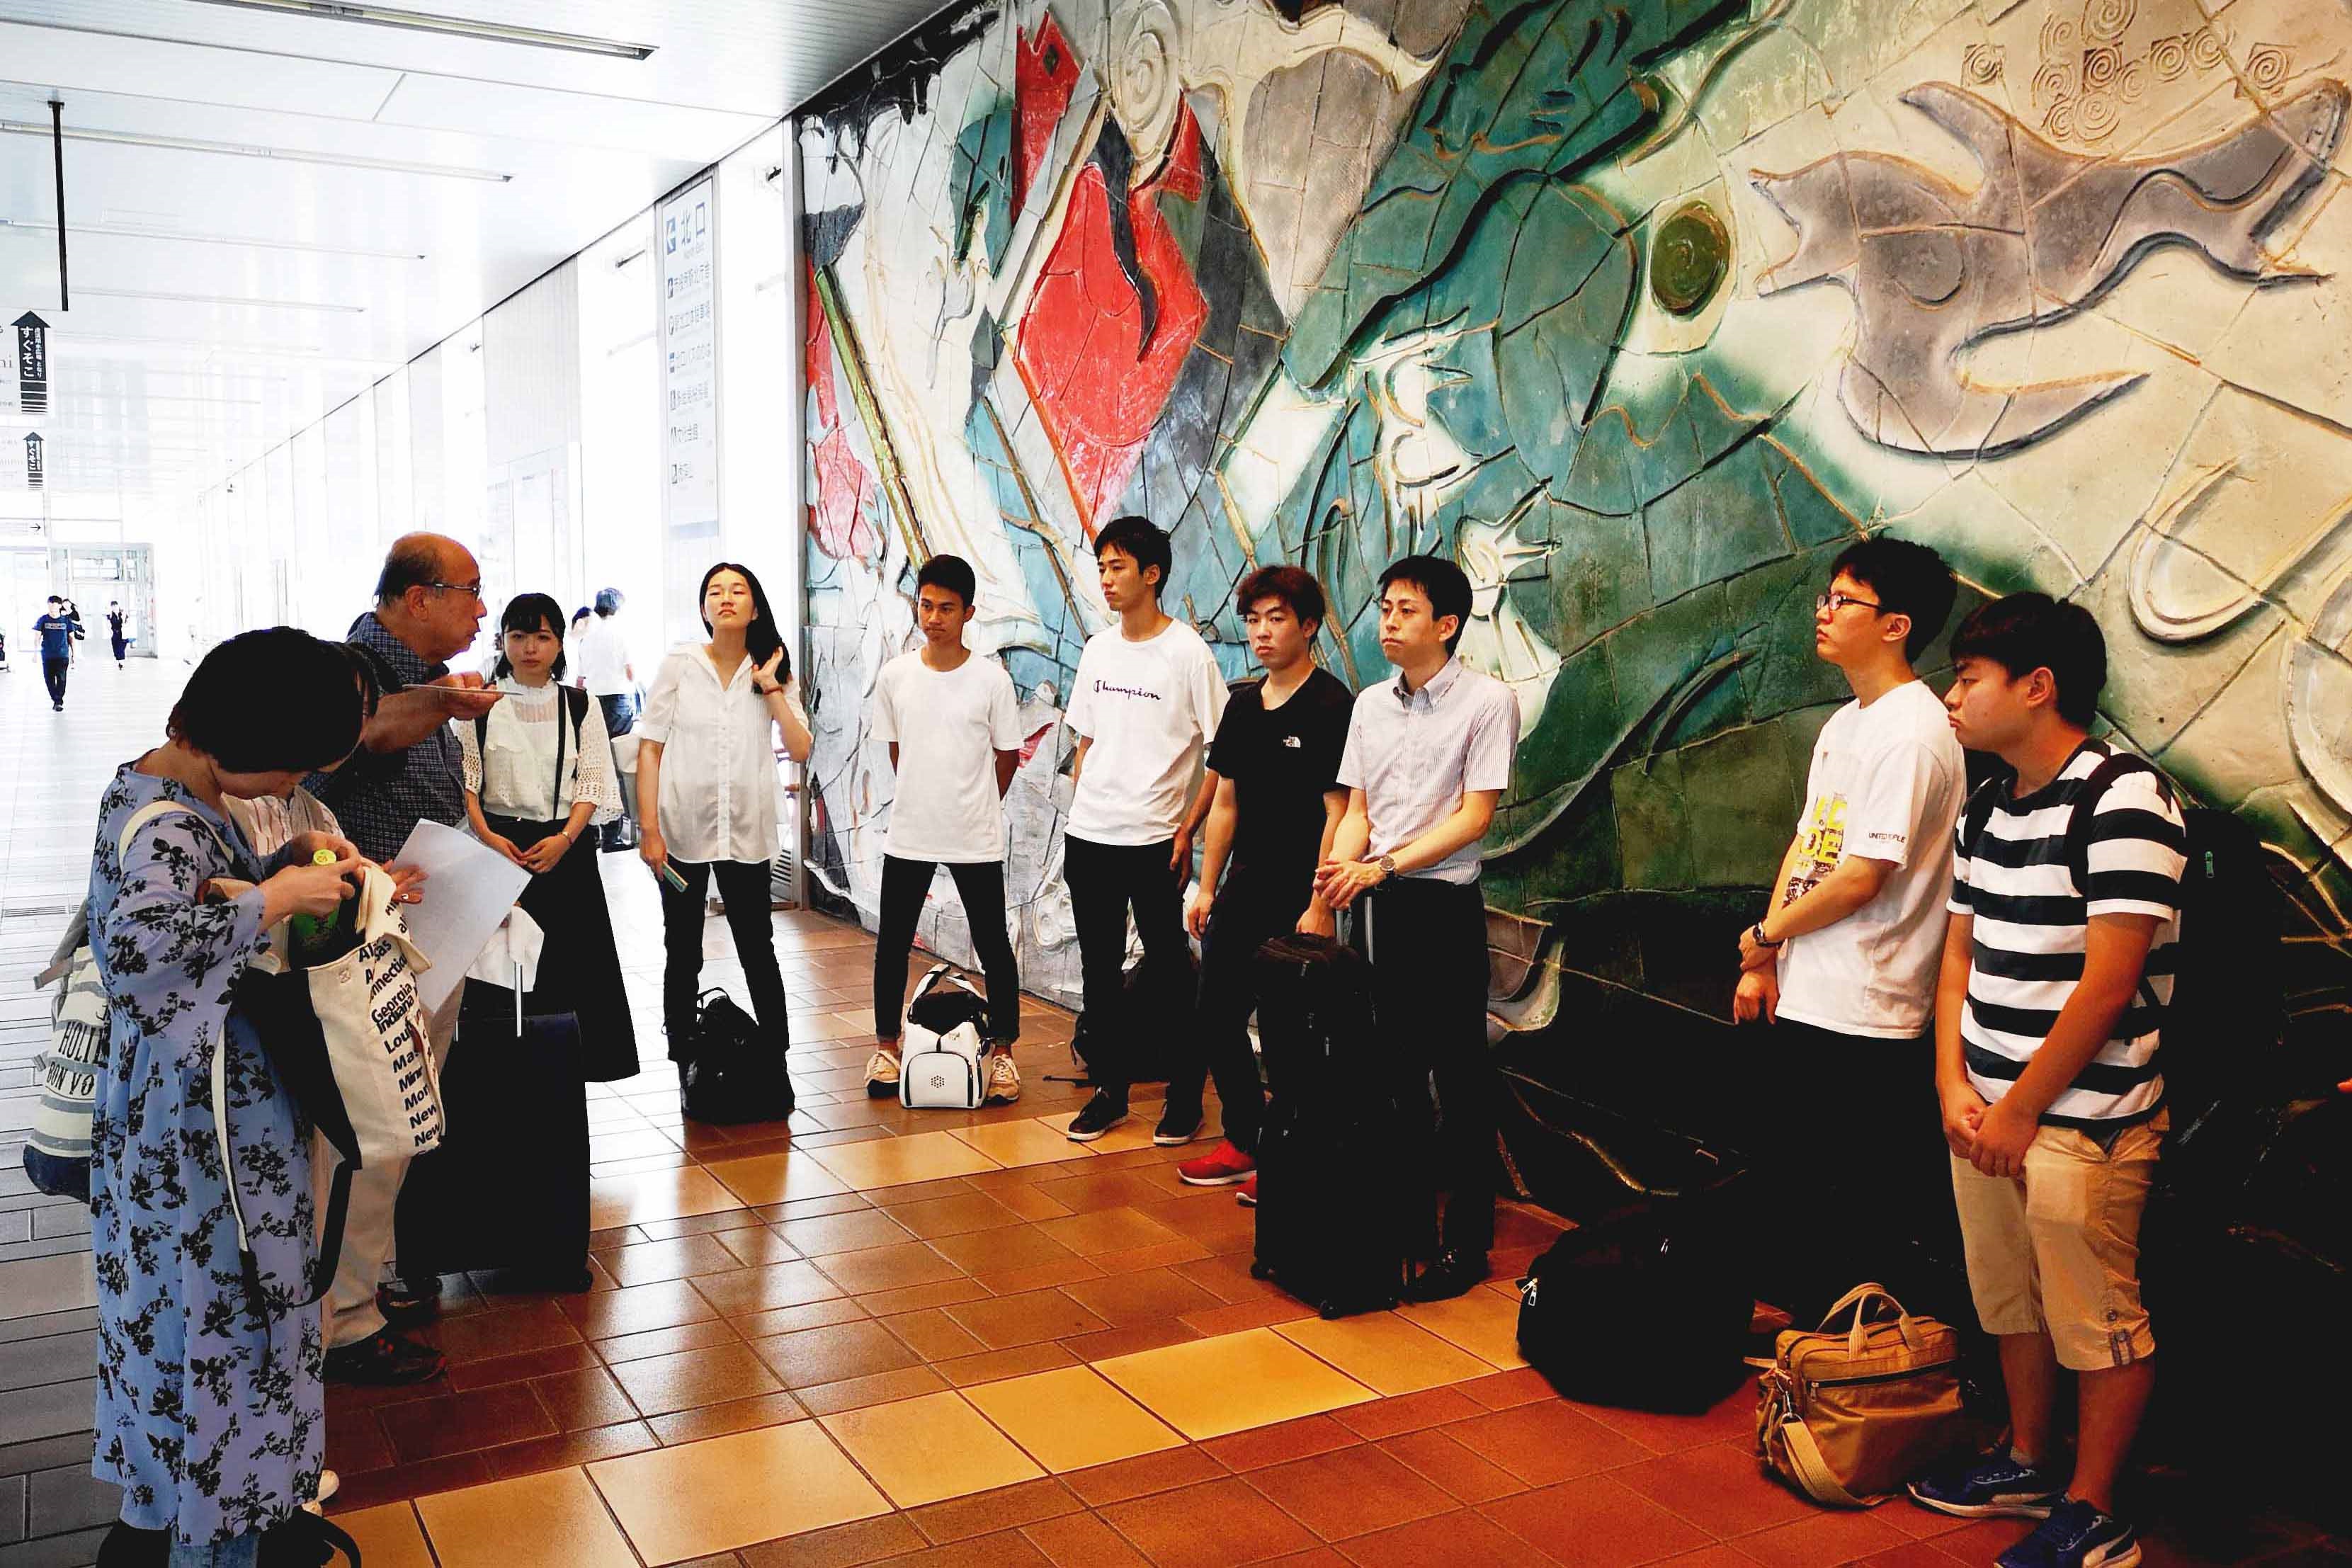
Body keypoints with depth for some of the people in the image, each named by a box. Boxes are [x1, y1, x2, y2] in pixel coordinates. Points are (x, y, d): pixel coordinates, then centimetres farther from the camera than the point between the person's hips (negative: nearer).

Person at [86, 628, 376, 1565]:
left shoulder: (167, 789, 5)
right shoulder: (164, 826, -25)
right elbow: (142, 938, -41)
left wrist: (290, 859, 2)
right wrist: (278, 899, -31)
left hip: (190, 1107, 10)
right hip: (200, 1120, -10)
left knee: (185, 1303, 21)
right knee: (217, 1305, 4)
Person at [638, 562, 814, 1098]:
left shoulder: (772, 672, 4)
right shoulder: (679, 665, -2)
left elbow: (800, 750, -4)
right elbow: (649, 748, -3)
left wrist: (772, 688, -9)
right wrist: (649, 828, -9)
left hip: (746, 833, 1)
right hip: (682, 830, -1)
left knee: (758, 951, 6)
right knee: (683, 955, 7)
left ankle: (777, 1060, 15)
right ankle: (684, 1066, 17)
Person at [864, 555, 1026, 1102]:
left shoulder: (991, 679, -8)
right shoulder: (895, 676, -1)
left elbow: (1008, 756, 2)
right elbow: (895, 749, 11)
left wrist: (974, 808, 8)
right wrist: (922, 802, 11)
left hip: (976, 840, -2)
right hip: (908, 835, 2)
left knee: (993, 945, 4)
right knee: (893, 944, 9)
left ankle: (1002, 1051, 19)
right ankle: (886, 1046, 25)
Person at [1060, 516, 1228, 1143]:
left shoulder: (1187, 652, -9)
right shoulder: (1098, 649, 9)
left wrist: (1187, 831, -13)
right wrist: (1077, 813, 10)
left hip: (1153, 840, -6)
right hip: (1088, 837, 6)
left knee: (1168, 972, 3)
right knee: (1099, 969, 12)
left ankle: (1185, 1096, 15)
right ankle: (1110, 1089, 24)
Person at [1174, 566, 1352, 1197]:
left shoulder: (1332, 706, -12)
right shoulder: (1243, 704, 10)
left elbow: (1339, 811, -15)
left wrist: (1320, 905, -18)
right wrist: (1207, 887, 13)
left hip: (1298, 898, -8)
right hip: (1243, 890, 8)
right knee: (1217, 1017, 12)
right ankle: (1244, 1143, 27)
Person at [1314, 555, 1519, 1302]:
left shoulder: (1488, 700, -7)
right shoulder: (1371, 704, 12)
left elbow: (1475, 815, -12)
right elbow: (1357, 809, 13)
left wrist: (1383, 866, -17)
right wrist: (1340, 867, -8)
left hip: (1444, 904, -6)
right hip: (1374, 905, 6)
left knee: (1461, 1077, 1)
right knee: (1389, 1068, 14)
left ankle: (1466, 1240, 9)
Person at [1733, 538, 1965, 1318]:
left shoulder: (1913, 732, -16)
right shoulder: (1844, 724, 14)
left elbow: (1862, 877, -20)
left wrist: (1763, 935, -6)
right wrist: (1765, 964, 7)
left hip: (1866, 1019, -10)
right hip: (1803, 1001, 10)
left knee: (1861, 1211, 1)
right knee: (1790, 1182, 19)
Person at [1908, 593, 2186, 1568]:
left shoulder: (2123, 799, -15)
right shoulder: (1989, 811, 10)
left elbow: (2109, 982, -18)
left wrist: (2020, 1112, -13)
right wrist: (1955, 1086, 0)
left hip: (2081, 1122, -8)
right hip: (1986, 1111, 8)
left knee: (2099, 1328, 6)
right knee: (2012, 1306, 19)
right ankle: (2029, 1466, 36)